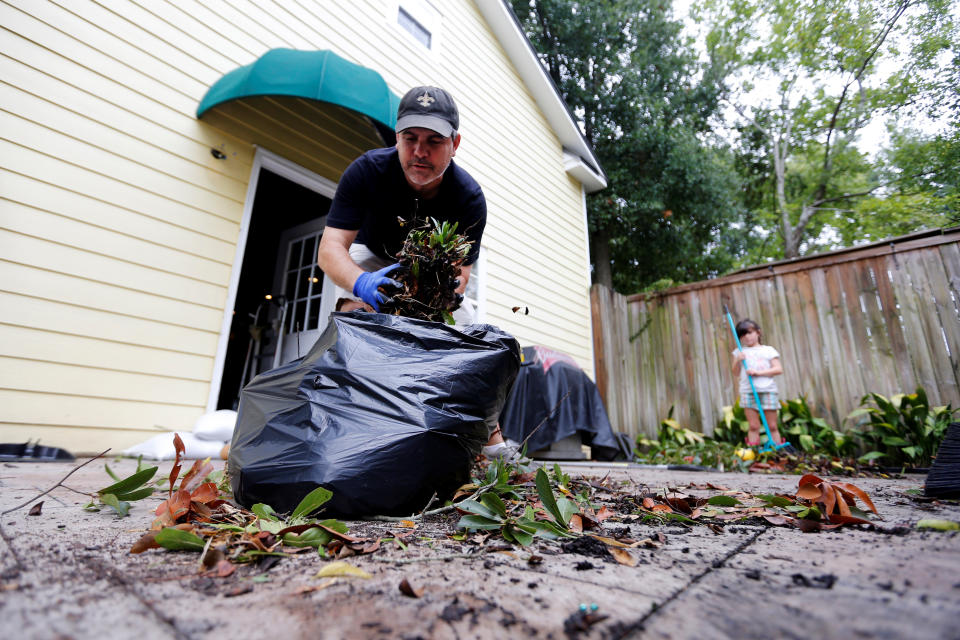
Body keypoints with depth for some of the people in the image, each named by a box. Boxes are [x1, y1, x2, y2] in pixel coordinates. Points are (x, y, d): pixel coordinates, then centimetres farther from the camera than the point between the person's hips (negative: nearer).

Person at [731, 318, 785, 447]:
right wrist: (738, 361, -7)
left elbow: (778, 369, 1)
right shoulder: (739, 352, 14)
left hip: (768, 390, 0)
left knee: (772, 426, 4)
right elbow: (736, 373, 11)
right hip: (748, 391, 1)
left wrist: (758, 372, -11)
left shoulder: (768, 350, 10)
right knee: (753, 426, 0)